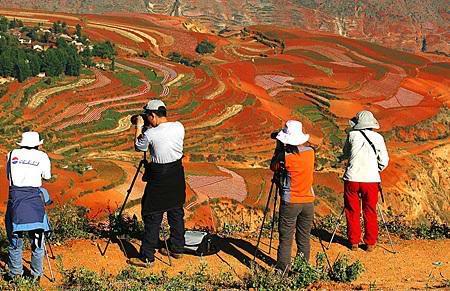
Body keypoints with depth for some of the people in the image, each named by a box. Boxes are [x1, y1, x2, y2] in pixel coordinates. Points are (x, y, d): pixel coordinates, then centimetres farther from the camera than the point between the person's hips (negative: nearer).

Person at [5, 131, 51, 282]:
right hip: (34, 197, -1)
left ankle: (15, 274, 18)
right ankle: (36, 275, 17)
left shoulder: (12, 154, 7)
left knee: (15, 237, 11)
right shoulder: (42, 156, 2)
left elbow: (8, 175, 16)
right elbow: (47, 176, 14)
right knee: (37, 238, 10)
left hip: (15, 197, 1)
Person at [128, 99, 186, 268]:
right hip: (177, 175, 6)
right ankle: (177, 249, 29)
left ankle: (147, 257, 2)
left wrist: (139, 128, 10)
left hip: (159, 178, -6)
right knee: (176, 212, 18)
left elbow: (138, 147, 1)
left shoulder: (150, 134, -18)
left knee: (152, 217, 0)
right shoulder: (179, 127, -3)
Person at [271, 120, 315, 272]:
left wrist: (279, 148, 7)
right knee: (304, 237, 13)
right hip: (308, 201, 5)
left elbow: (273, 167, 3)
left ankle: (283, 270, 2)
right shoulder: (310, 152, 0)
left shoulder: (285, 156, -15)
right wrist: (283, 150, 15)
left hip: (290, 202, -5)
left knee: (285, 238, 1)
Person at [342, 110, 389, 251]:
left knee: (352, 212, 10)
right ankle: (370, 243, 15)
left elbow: (346, 154, 13)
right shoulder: (378, 137, 1)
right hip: (371, 180, 1)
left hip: (352, 178, -1)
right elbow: (384, 161, 3)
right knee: (370, 212, 11)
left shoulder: (352, 135, -2)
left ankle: (354, 242, 16)